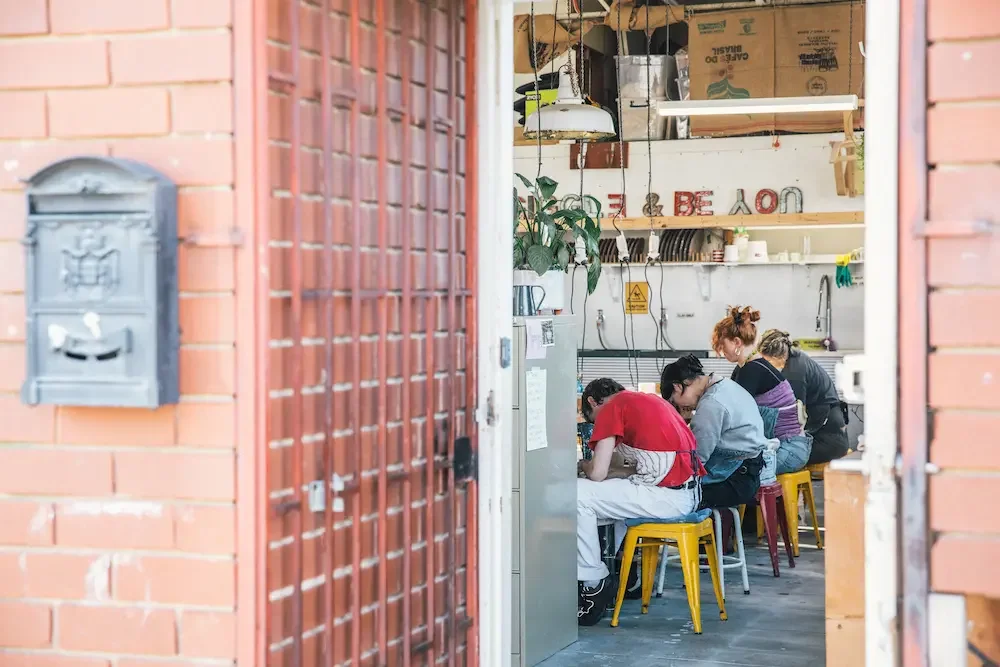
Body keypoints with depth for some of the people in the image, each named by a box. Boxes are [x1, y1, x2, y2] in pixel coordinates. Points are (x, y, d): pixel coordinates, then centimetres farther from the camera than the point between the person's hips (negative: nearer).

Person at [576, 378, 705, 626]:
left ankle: (595, 584, -1)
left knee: (578, 494, -7)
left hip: (668, 498, -9)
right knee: (619, 491, 33)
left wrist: (583, 466, 15)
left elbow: (597, 474, -6)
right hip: (690, 493, 9)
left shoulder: (612, 408, -2)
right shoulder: (650, 400, 23)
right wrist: (616, 466, 25)